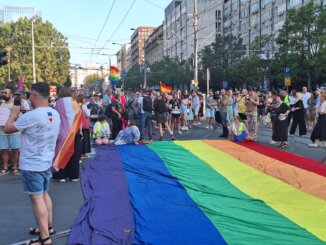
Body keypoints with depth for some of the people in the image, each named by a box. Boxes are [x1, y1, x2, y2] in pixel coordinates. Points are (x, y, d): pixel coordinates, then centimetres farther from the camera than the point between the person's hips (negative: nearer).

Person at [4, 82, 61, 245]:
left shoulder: (31, 116, -23)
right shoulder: (55, 114, 2)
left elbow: (7, 129, -9)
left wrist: (14, 114, 7)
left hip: (31, 165, -8)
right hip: (46, 162, 8)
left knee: (37, 199, -1)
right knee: (44, 195, 21)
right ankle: (48, 226, 33)